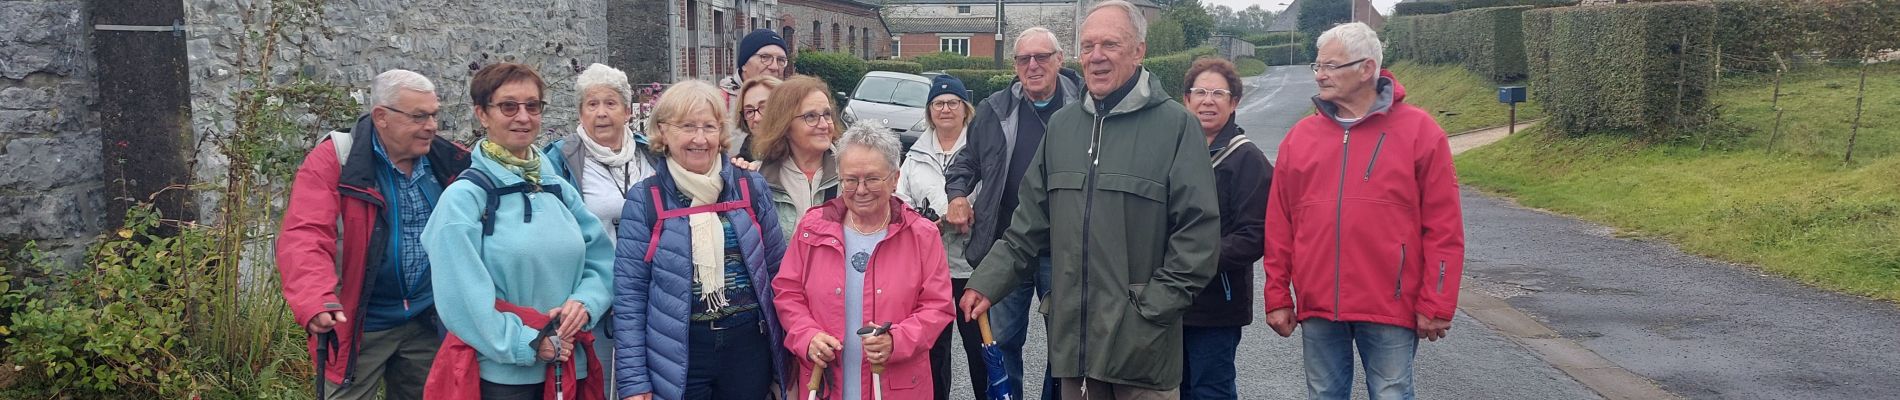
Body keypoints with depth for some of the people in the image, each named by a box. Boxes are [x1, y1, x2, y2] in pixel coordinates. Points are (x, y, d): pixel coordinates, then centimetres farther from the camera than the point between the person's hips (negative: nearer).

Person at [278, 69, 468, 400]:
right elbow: (304, 237, -23)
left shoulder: (449, 162, 1)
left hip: (429, 321, 4)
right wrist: (315, 302, -40)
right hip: (359, 324, -4)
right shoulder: (334, 160, -13)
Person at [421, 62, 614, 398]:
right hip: (500, 372, -5)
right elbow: (461, 296, -15)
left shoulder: (561, 190, 9)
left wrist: (584, 302, -10)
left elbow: (602, 259, 9)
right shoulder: (463, 198, -8)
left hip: (569, 366, 5)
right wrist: (527, 344, -15)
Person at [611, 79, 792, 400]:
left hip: (749, 347, 2)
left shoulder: (751, 188, 3)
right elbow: (629, 293, -4)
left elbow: (778, 271, 9)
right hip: (679, 353, -2)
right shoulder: (644, 200, -3)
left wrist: (785, 354, 8)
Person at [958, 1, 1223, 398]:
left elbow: (1198, 230, -9)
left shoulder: (1176, 124, -7)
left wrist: (1155, 305, -13)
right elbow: (1030, 221, 14)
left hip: (1141, 339, -5)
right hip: (1073, 332, 5)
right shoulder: (1062, 124, 11)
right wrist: (987, 283, 6)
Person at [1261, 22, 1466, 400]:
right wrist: (1277, 297, 6)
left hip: (1391, 310, -3)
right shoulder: (1301, 135, 7)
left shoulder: (1418, 130, -3)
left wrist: (1436, 305, -7)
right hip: (1317, 308, 4)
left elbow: (1443, 228, -5)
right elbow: (1279, 227, 8)